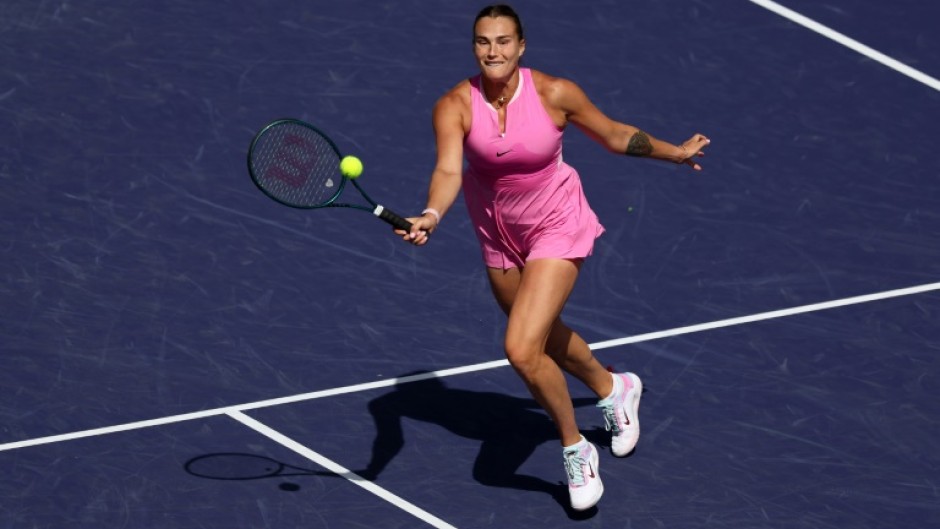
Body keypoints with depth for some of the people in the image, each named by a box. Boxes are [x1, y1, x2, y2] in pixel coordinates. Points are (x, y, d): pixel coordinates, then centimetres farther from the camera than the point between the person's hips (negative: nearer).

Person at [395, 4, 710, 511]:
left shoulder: (555, 93, -20)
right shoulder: (455, 106, -19)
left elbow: (616, 135, -3)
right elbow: (448, 169, -33)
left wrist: (676, 152, 4)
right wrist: (431, 216, -53)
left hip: (556, 227, -4)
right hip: (498, 236, 4)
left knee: (522, 350, -18)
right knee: (545, 337, 25)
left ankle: (575, 449, 6)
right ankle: (612, 389, 57)